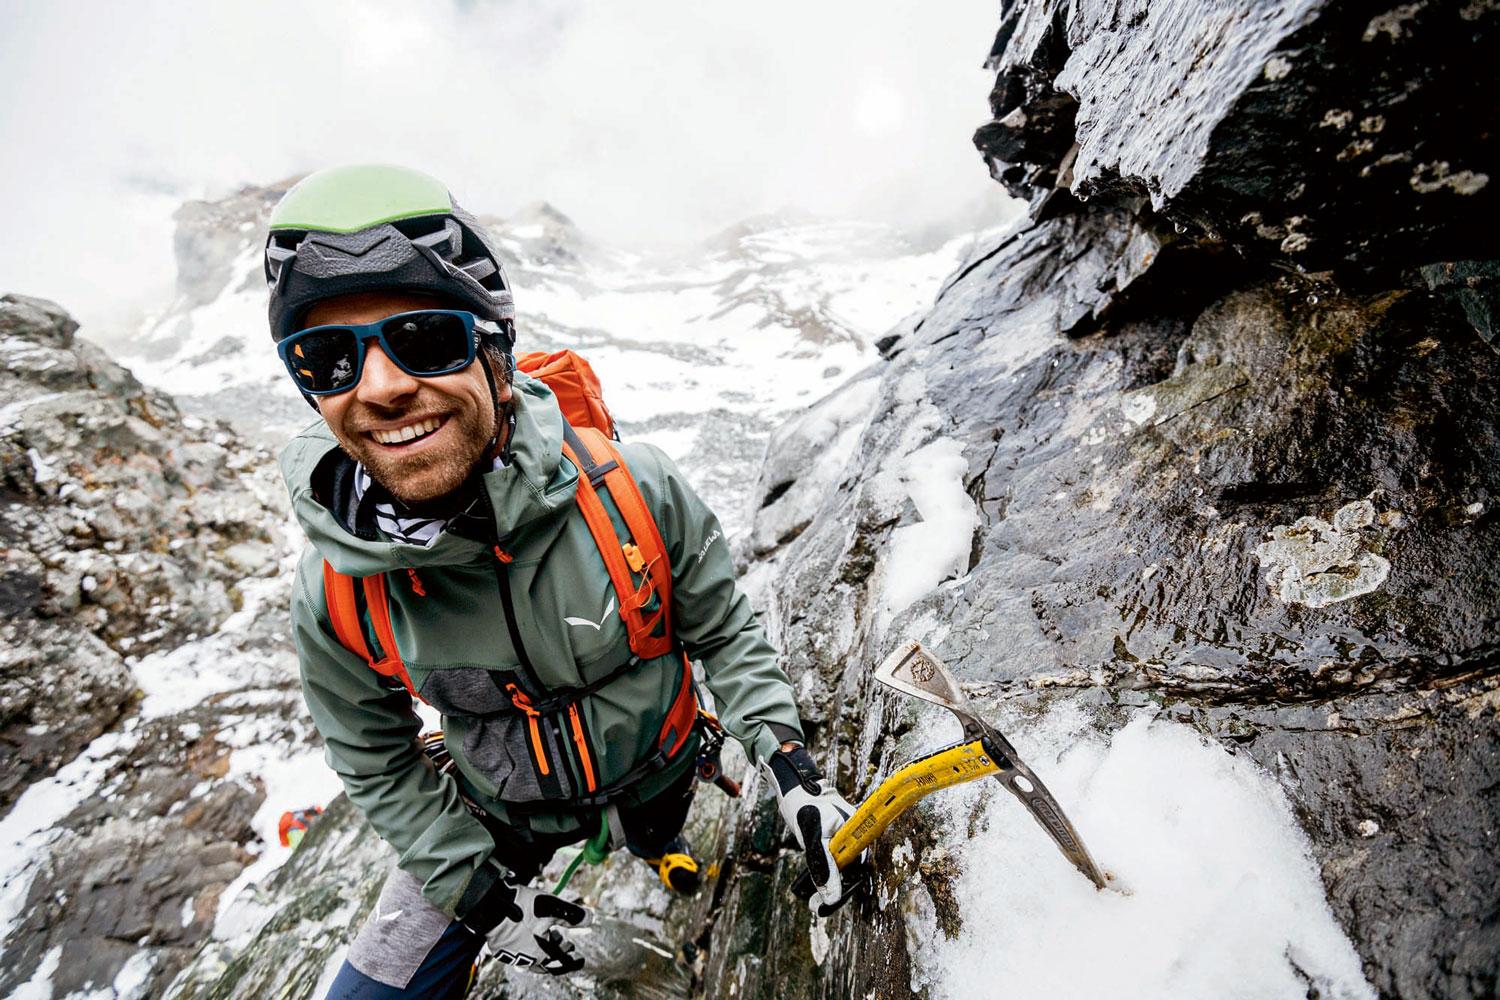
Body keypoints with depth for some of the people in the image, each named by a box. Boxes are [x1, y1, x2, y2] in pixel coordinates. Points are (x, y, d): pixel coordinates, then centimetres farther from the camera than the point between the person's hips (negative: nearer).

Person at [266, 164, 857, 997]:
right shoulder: (337, 599, -26)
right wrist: (484, 893, -9)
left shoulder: (633, 490, -32)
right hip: (496, 816, 1)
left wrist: (791, 765, -25)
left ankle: (661, 842, 69)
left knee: (662, 848, 32)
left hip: (653, 765, 0)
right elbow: (378, 764, -8)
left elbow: (724, 629, -16)